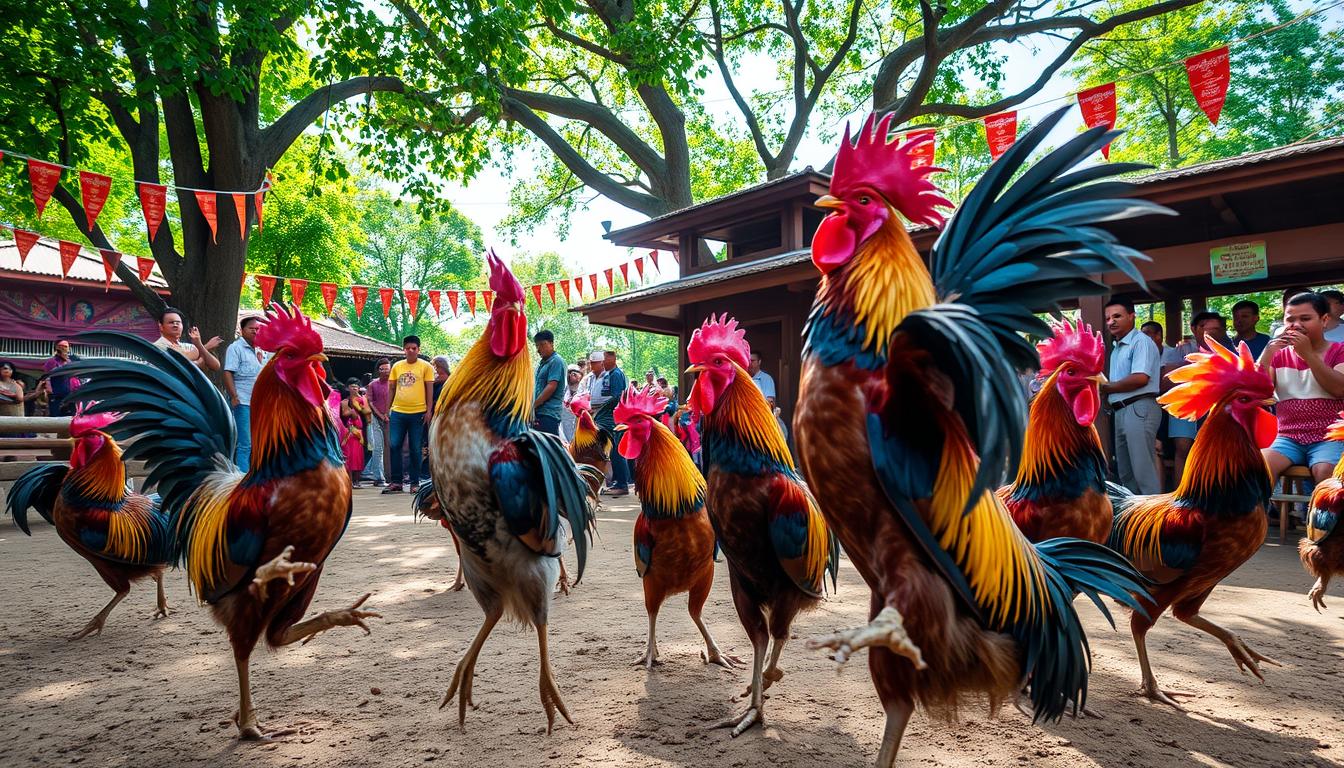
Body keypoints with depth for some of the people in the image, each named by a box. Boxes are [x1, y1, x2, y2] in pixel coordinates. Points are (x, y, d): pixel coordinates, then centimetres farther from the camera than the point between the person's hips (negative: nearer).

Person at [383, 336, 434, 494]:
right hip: (398, 412, 3)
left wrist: (428, 411, -6)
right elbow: (392, 389, 14)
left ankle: (414, 482, 11)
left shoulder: (425, 366, 1)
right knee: (394, 446, 0)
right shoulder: (397, 366, 10)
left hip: (418, 413, -3)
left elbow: (429, 390, 0)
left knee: (415, 448, 3)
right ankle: (396, 482, 8)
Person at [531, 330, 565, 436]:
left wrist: (534, 405, -12)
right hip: (538, 412, 9)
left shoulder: (556, 361, -8)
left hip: (549, 413, -9)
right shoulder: (541, 363, 20)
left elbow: (551, 387, -16)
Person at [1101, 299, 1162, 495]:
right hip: (1122, 411, 10)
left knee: (1143, 470, -9)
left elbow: (1140, 378, -20)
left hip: (1138, 409, -10)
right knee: (1125, 471, 15)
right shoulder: (1117, 348, 20)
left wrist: (1107, 388, -9)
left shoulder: (1141, 341, -7)